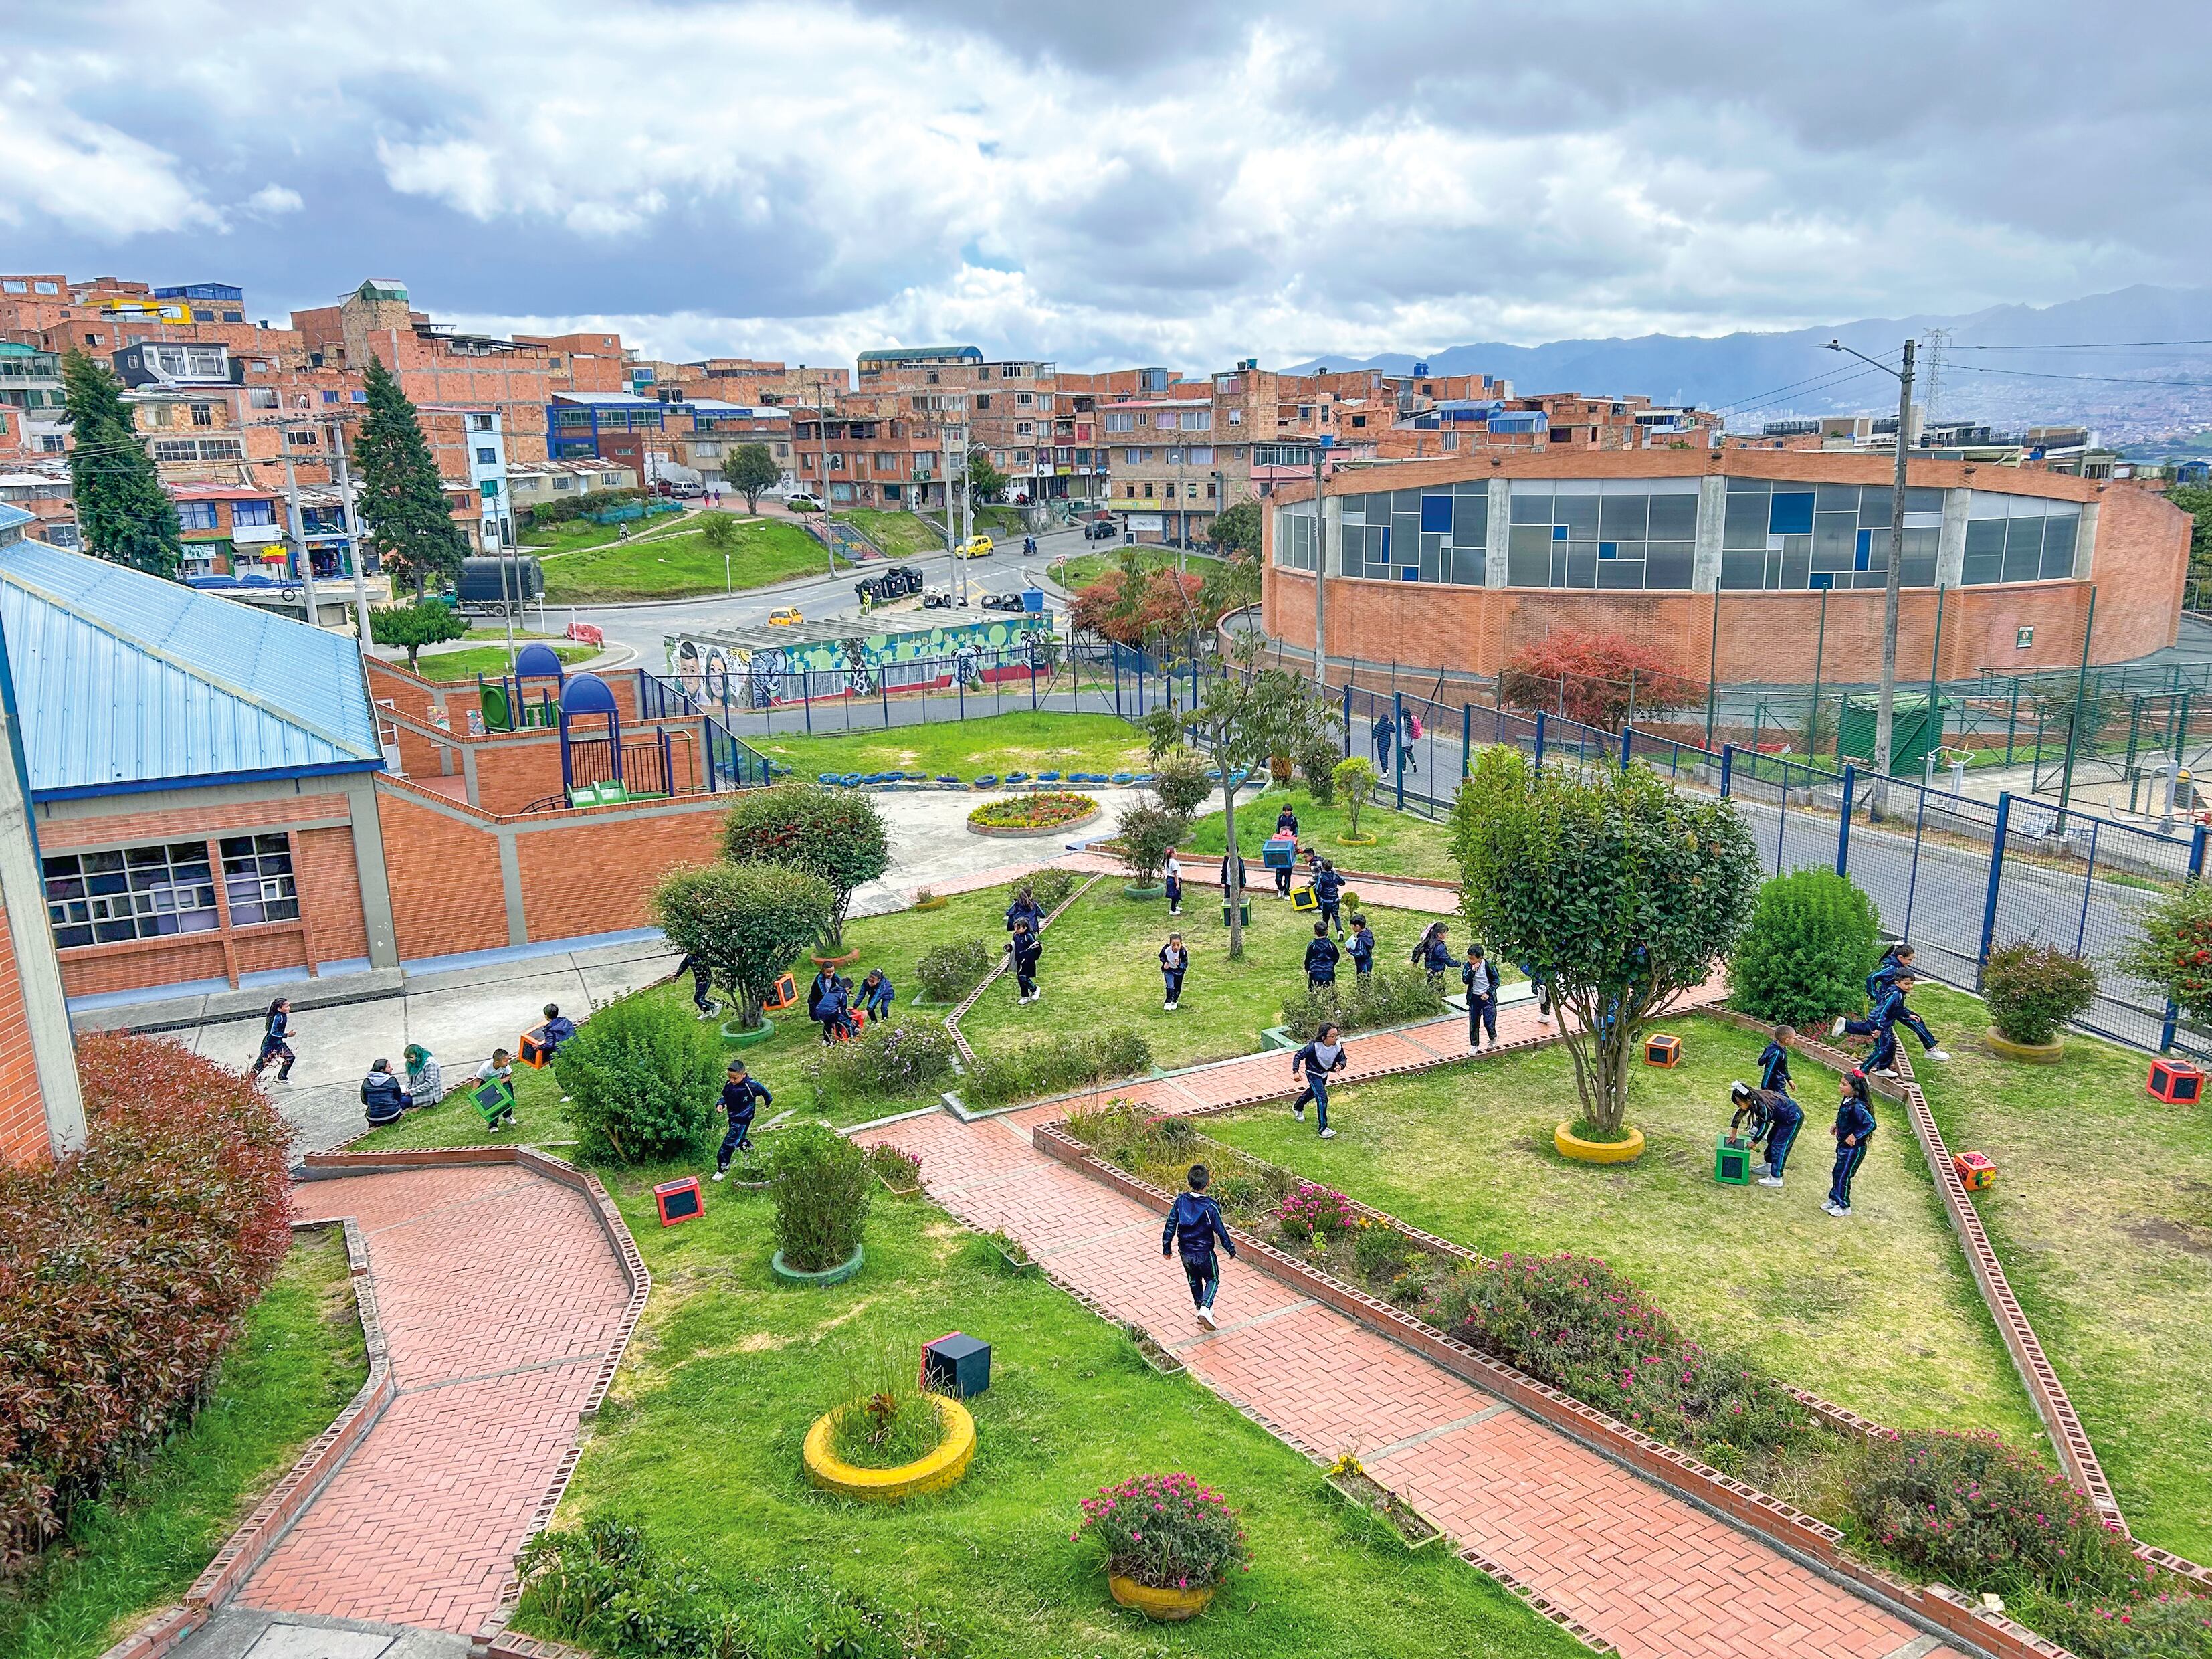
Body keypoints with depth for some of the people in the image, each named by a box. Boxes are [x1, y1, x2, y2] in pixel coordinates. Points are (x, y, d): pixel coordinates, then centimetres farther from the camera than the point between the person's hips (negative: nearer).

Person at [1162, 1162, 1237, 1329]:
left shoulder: (1180, 1201, -11)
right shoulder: (1211, 1207, -21)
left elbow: (1170, 1226, -5)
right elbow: (1221, 1231, -13)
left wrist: (1167, 1247, 7)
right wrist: (1232, 1250, 2)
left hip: (1185, 1252, 3)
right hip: (1204, 1252, -3)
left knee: (1194, 1280, 25)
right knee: (1212, 1279, 16)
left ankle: (1200, 1308, 34)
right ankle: (1205, 1308, -5)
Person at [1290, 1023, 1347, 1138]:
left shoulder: (1338, 1046, -23)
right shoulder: (1314, 1046, -35)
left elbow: (1342, 1059, -10)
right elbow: (1298, 1056, -26)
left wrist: (1340, 1066, -33)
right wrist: (1296, 1072, -35)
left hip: (1325, 1073, 7)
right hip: (1313, 1074, -7)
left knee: (1314, 1092, 30)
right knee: (1322, 1098, -18)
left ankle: (1297, 1107, 60)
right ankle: (1323, 1129, -12)